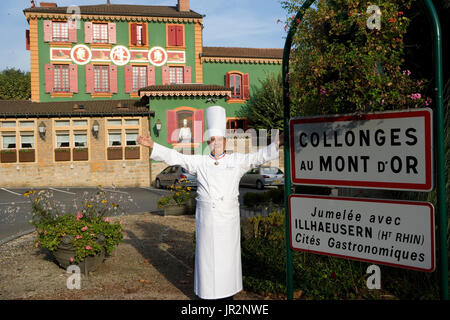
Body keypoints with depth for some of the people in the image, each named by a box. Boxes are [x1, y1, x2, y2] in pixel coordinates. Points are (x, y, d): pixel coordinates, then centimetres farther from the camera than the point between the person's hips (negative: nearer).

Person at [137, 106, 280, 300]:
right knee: (206, 254, 4)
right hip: (206, 218, 1)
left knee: (227, 254, 4)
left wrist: (278, 144, -14)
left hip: (228, 218, 0)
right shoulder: (199, 162, 8)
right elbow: (175, 157, 5)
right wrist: (153, 146, -2)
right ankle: (208, 293, 15)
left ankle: (227, 293, 16)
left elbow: (259, 157, -1)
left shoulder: (237, 161, 6)